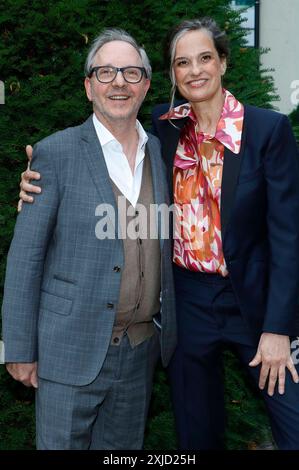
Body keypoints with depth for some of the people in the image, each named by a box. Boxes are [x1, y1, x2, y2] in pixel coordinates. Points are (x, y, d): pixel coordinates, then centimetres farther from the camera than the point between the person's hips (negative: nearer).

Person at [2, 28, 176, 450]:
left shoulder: (160, 152, 7)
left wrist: (171, 331, 8)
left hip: (142, 349, 5)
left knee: (124, 447, 18)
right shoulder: (56, 153, -8)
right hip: (72, 350, -4)